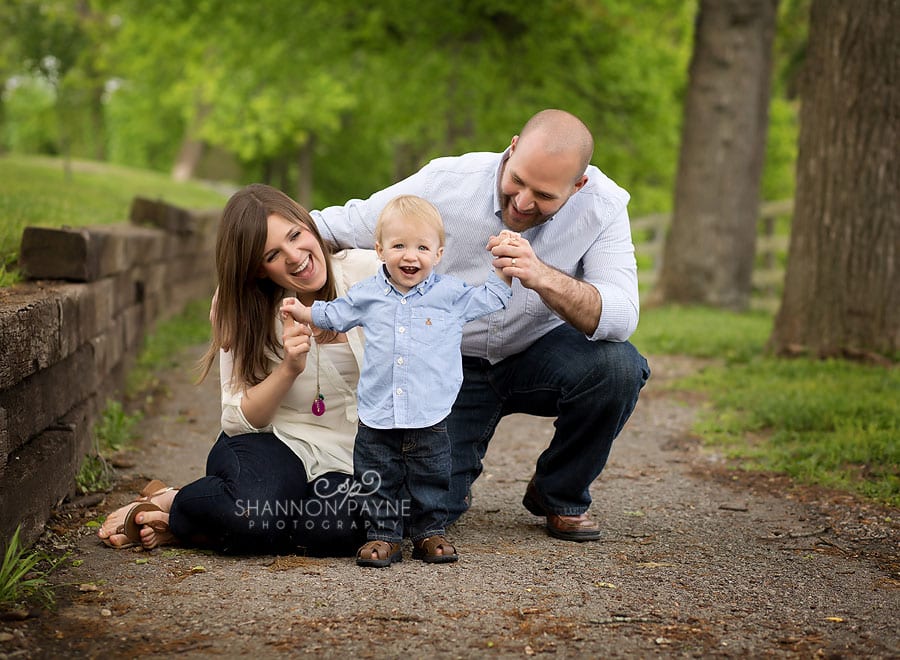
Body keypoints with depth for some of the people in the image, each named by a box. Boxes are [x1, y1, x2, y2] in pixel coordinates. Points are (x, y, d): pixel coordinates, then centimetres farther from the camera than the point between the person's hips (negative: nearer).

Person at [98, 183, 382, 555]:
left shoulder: (367, 273, -8)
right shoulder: (241, 310, -3)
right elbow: (239, 419, -6)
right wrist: (289, 369, -21)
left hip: (344, 458, 2)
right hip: (271, 440, -1)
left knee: (337, 528, -34)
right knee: (255, 515, -37)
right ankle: (168, 503, -3)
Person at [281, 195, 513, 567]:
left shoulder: (451, 294, 2)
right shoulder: (367, 295, 6)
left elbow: (489, 299, 12)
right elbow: (335, 314, 23)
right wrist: (304, 312, 15)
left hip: (430, 416, -1)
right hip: (377, 416, 1)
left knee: (430, 481, 8)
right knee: (377, 481, 5)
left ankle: (430, 533, 22)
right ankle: (383, 535, 16)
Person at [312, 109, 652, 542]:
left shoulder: (603, 204, -19)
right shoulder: (446, 184, -21)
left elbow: (620, 319, -31)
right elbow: (332, 229, -10)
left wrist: (545, 278, -47)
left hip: (537, 354, 1)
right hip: (452, 363, -1)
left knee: (618, 365, -31)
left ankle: (559, 495, -1)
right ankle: (461, 472, 23)